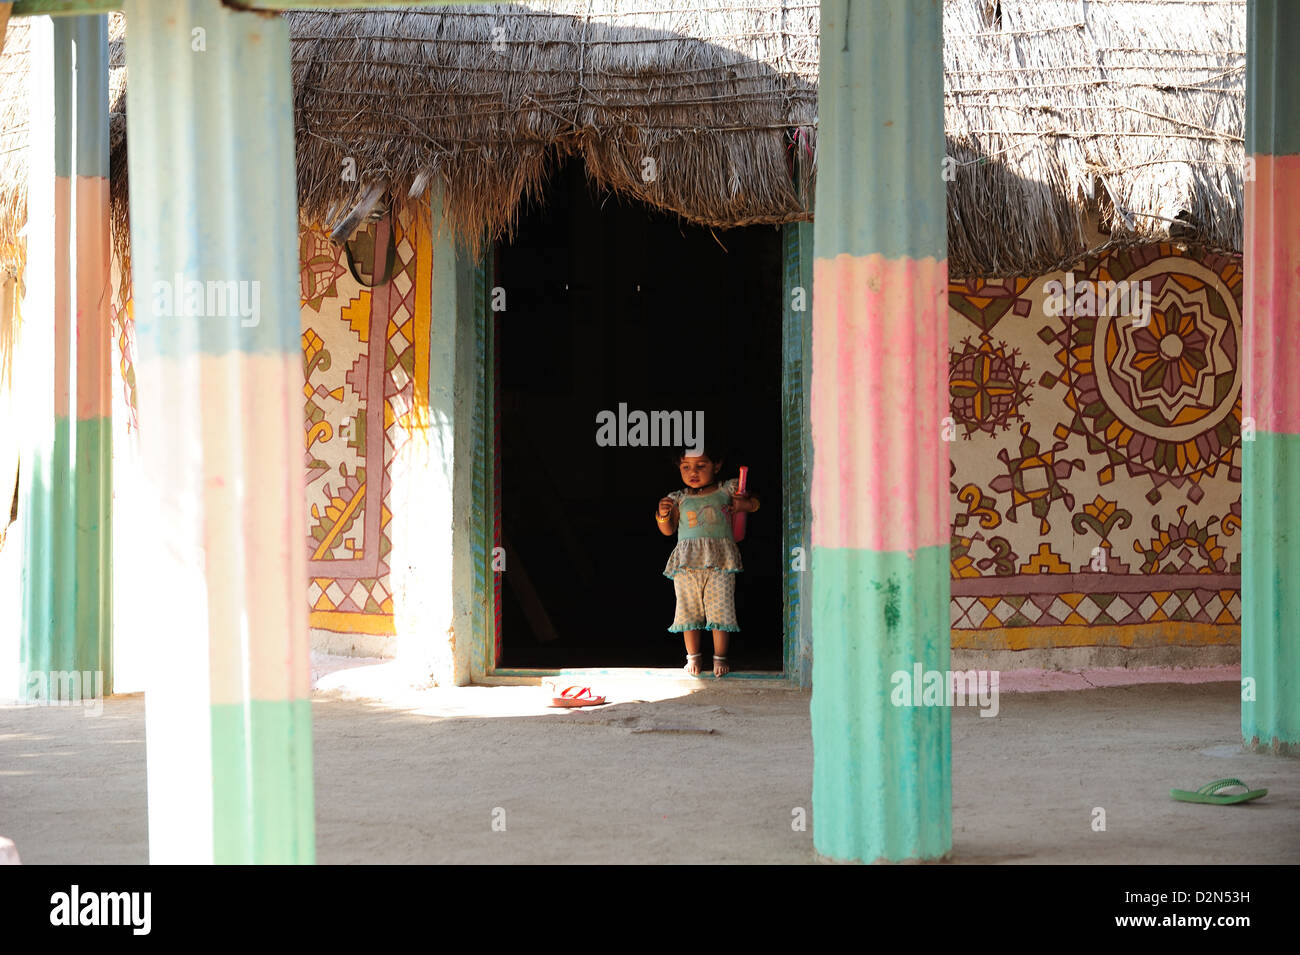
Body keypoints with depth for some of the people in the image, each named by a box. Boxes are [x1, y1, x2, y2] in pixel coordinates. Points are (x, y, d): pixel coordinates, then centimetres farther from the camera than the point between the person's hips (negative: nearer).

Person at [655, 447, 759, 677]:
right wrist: (663, 515, -8)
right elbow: (668, 530, 12)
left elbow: (754, 503, 16)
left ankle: (720, 657, 8)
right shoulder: (679, 499, 12)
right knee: (689, 608, 4)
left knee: (720, 608, -2)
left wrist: (744, 504, -7)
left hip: (720, 561, -2)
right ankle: (693, 656, 17)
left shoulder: (727, 490, 8)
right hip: (687, 562, 2)